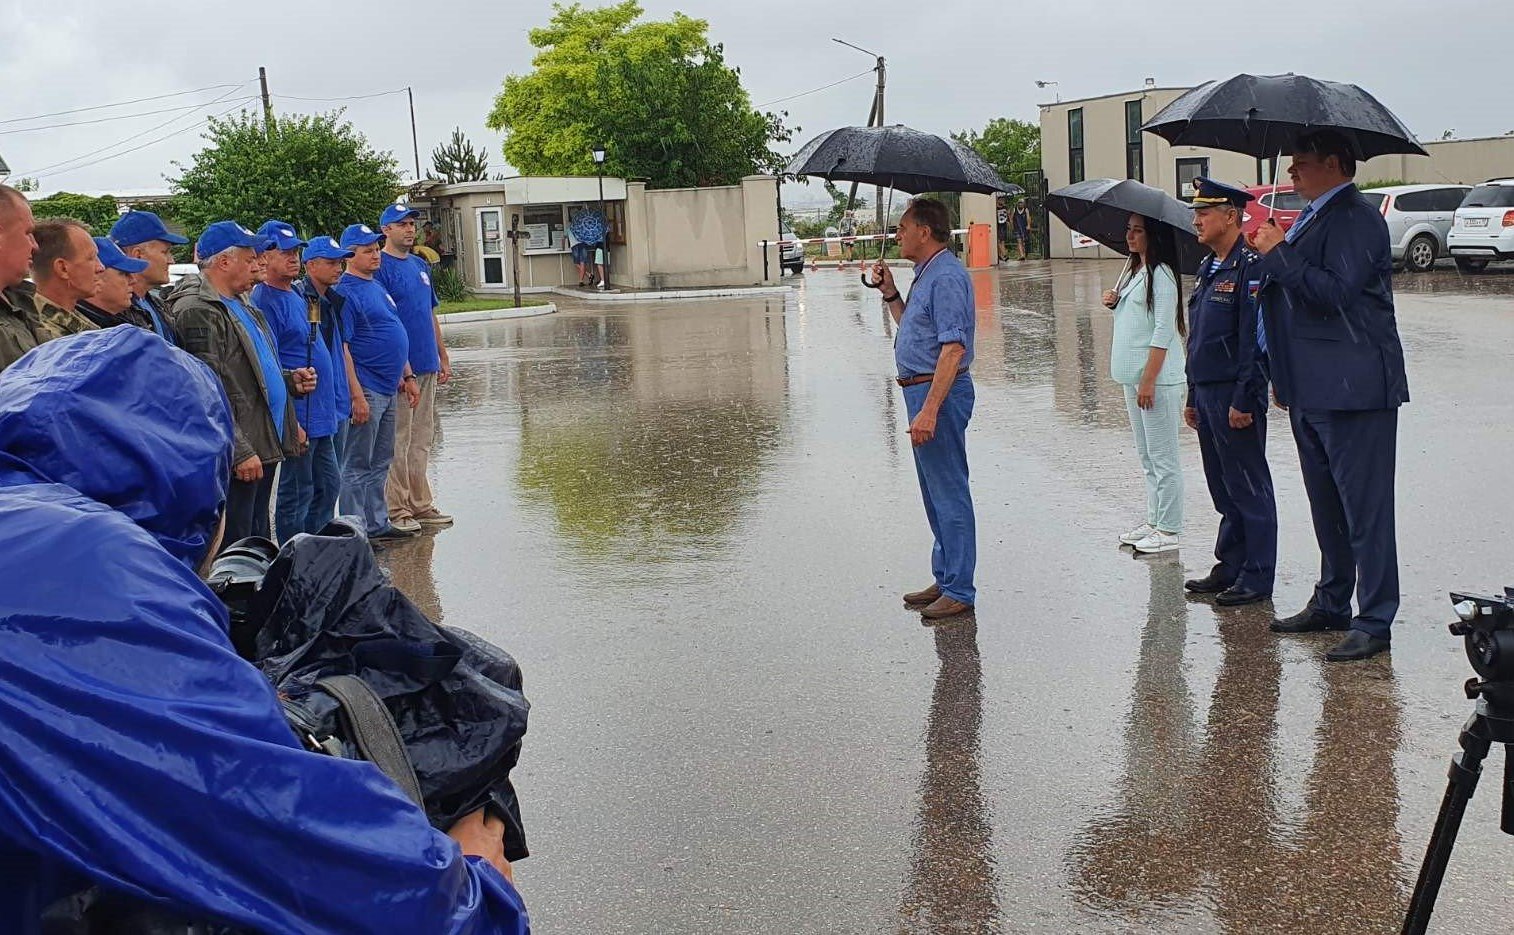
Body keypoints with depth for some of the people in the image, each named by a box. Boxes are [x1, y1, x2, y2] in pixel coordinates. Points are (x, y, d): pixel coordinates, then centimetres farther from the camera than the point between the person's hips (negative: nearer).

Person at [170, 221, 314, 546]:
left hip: (265, 444, 10)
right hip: (239, 456, -10)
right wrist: (242, 451, -22)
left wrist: (290, 380, 10)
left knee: (259, 540, 17)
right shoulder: (197, 311, -14)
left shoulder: (242, 306, 18)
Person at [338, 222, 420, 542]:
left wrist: (407, 377, 20)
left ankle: (377, 524, 24)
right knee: (357, 466, -2)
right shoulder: (345, 291, -13)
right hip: (366, 391, -9)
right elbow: (341, 347, -19)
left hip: (388, 389, 9)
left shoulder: (377, 287, 16)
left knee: (380, 463, 16)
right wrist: (356, 395, -22)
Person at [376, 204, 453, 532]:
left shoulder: (421, 265, 15)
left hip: (426, 366, 8)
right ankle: (397, 509, 3)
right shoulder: (380, 267, -10)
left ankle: (421, 504, 21)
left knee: (422, 440, 13)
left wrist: (443, 358, 18)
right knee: (398, 441, -2)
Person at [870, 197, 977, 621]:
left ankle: (959, 590, 1)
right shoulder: (927, 275, 16)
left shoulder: (946, 277, -18)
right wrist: (890, 292, 13)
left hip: (939, 393, -11)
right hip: (923, 391, 11)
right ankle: (945, 579, 26)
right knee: (935, 493, 17)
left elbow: (953, 348, -25)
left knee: (949, 493, -5)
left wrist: (929, 410, -29)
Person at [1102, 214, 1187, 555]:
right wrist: (1115, 302, 3)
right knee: (1146, 455, 15)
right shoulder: (1133, 270, 14)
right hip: (1133, 376, 10)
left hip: (1158, 378, -10)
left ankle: (1168, 530, 2)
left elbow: (1163, 332, -18)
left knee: (1162, 456, -3)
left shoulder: (1160, 275, -14)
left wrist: (1149, 380, -21)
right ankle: (1154, 520, 24)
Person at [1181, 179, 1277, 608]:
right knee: (1223, 487, 15)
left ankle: (1257, 577, 7)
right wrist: (1193, 398, 19)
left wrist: (1244, 400, -21)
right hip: (1207, 392, 9)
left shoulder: (1249, 267, -14)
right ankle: (1230, 567, 24)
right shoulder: (1208, 269, 15)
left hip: (1236, 397, -9)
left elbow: (1256, 339, -19)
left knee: (1248, 488, -1)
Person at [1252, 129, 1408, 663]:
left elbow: (1336, 291, -25)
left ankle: (1374, 622, -1)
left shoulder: (1356, 218, -13)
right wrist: (1283, 377, 20)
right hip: (1312, 391, 10)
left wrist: (1279, 254, -17)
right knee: (1327, 505, 17)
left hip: (1353, 391, -10)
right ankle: (1331, 604, 28)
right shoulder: (1314, 217, 18)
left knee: (1364, 507, -5)